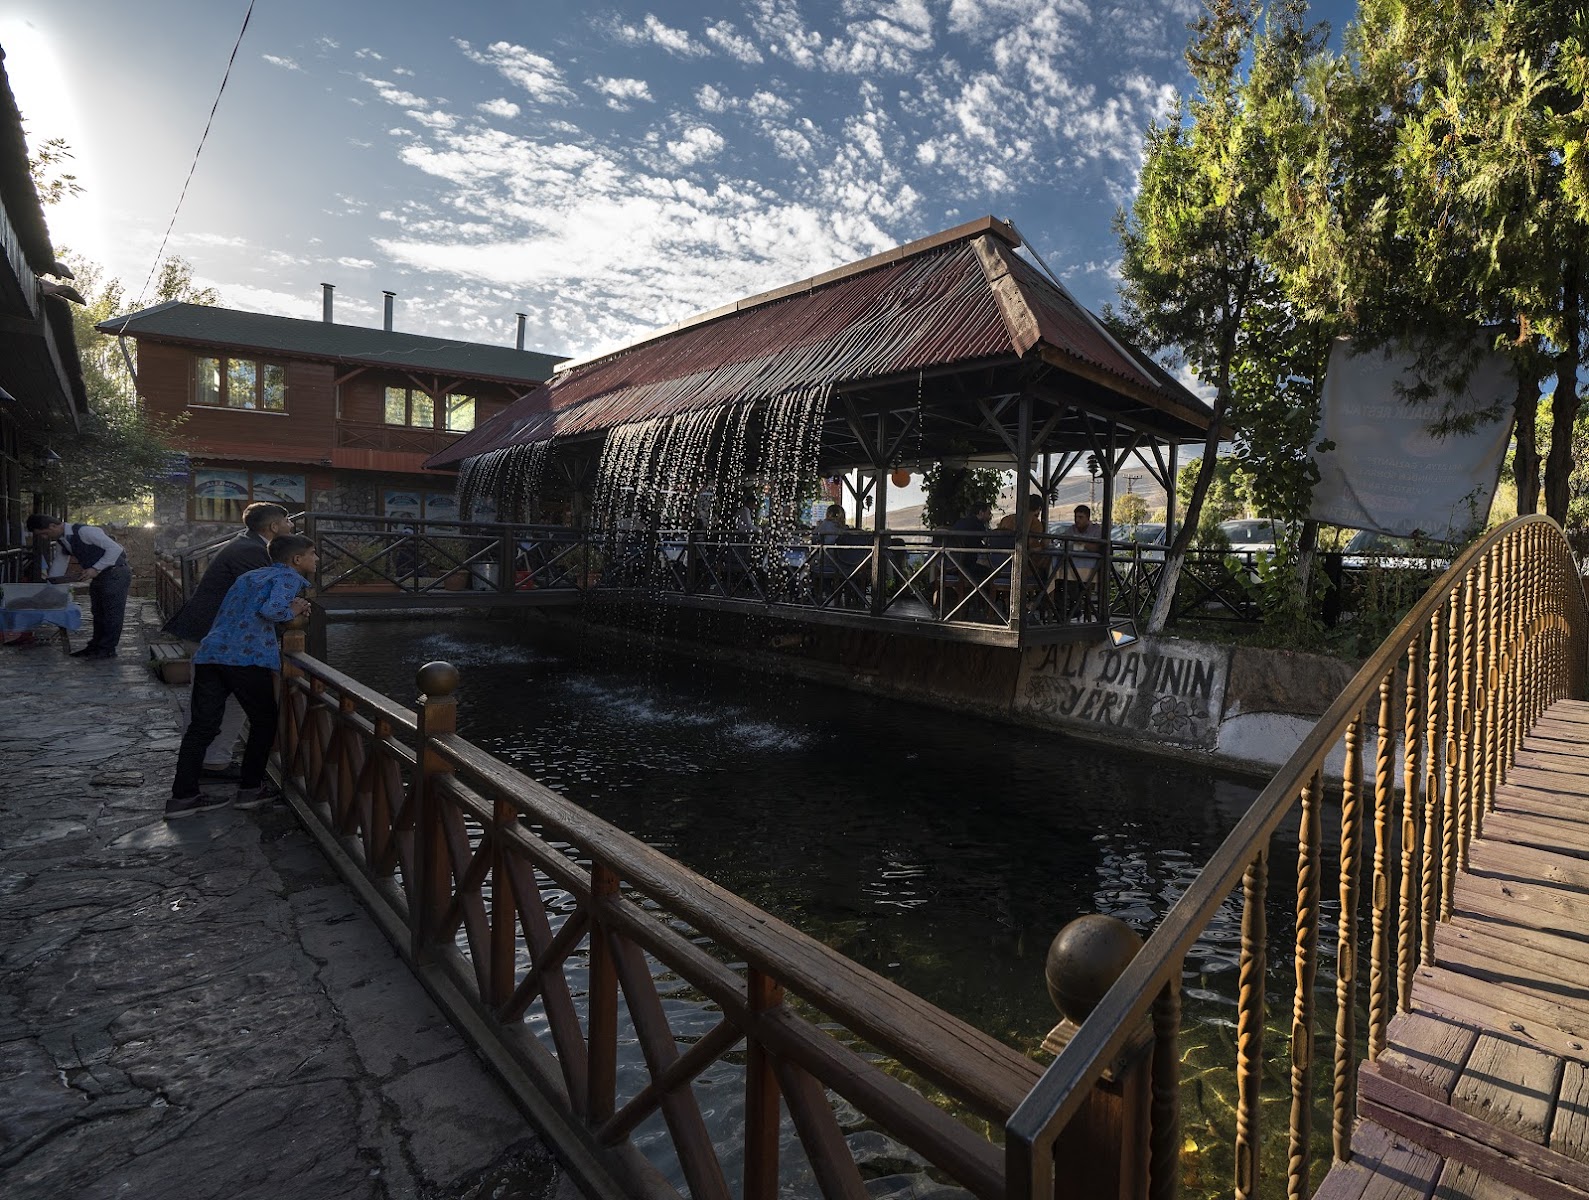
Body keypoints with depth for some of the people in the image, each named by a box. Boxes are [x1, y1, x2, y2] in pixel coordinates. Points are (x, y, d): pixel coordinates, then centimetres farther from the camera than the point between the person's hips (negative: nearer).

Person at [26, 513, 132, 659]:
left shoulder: (84, 532, -20)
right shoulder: (61, 542, 8)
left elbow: (115, 548, -24)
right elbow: (58, 566, 17)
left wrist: (95, 569, -24)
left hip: (116, 573, -10)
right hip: (99, 575, 10)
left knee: (112, 613, -6)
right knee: (98, 612, 14)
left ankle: (107, 649, -2)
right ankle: (96, 646, 22)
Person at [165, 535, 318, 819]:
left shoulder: (251, 575, 28)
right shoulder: (290, 578, 2)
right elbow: (271, 609, -16)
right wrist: (292, 611, 4)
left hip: (210, 653, 7)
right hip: (246, 657, -7)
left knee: (202, 726, 9)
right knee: (264, 721, 9)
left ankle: (183, 796, 10)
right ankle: (250, 789, 13)